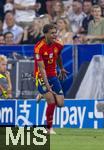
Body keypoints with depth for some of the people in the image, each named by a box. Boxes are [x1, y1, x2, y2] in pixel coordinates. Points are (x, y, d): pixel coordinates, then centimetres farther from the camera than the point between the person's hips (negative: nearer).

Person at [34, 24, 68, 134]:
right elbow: (42, 68, -26)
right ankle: (49, 128, -3)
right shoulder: (39, 47, -22)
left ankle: (43, 95, 29)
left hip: (53, 75, 6)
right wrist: (47, 85, -32)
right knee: (52, 102, -20)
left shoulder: (58, 45, -4)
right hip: (42, 76, -6)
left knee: (60, 103, -2)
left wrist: (61, 69, 36)